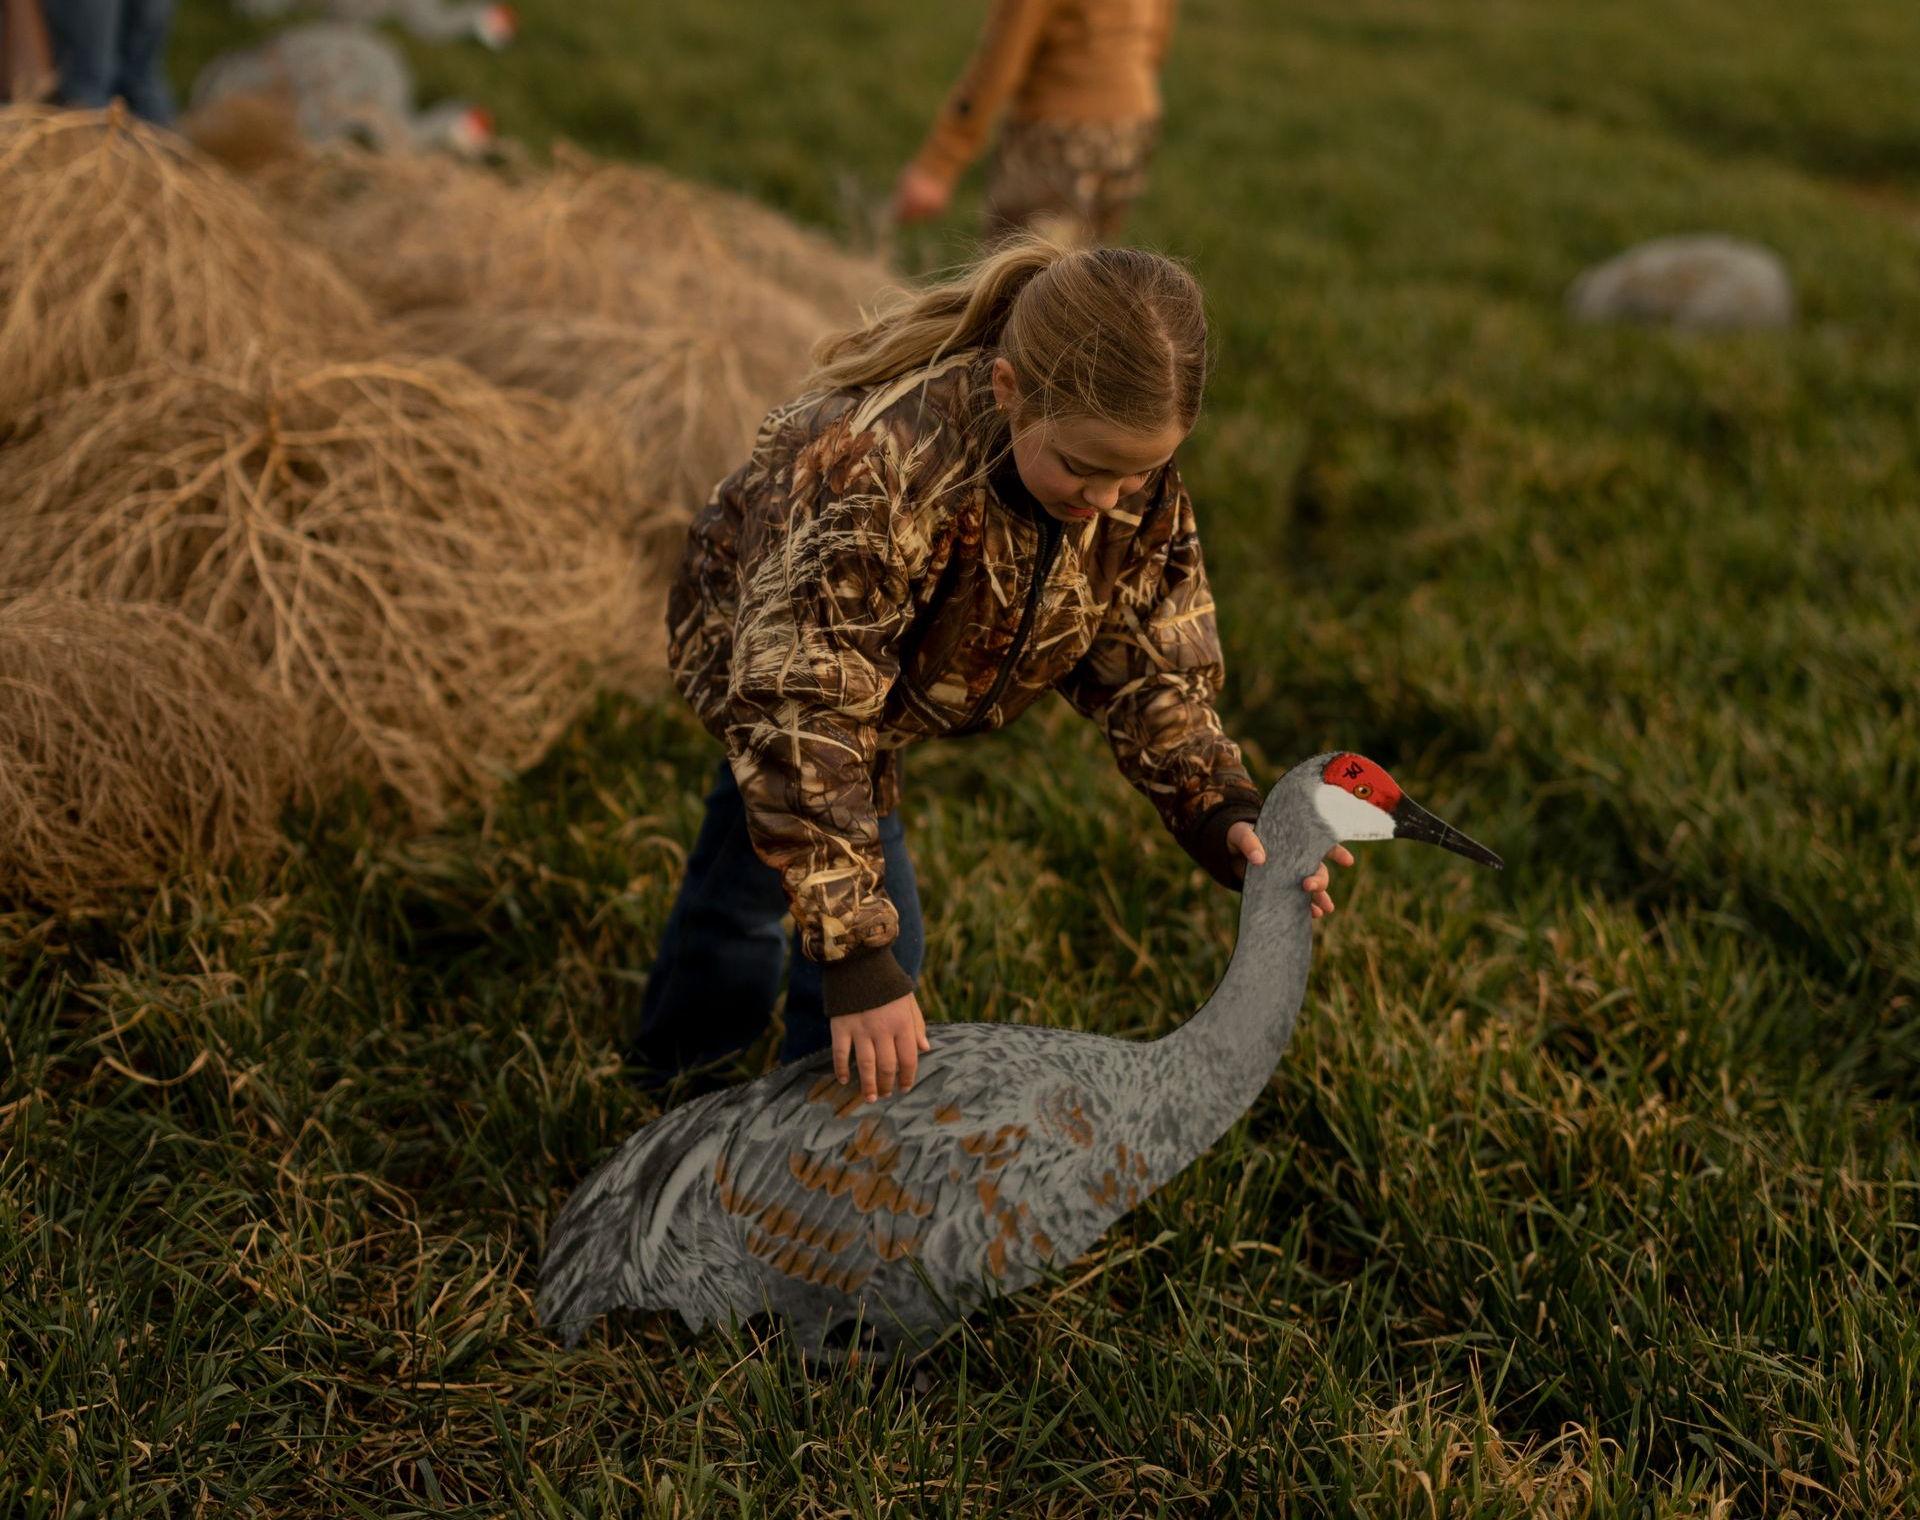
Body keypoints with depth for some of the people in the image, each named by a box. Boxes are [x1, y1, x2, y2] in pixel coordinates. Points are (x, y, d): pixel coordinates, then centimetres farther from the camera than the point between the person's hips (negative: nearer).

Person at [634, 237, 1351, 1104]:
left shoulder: (1137, 489, -28)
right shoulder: (880, 473, -49)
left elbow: (1150, 668, -16)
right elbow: (802, 717, -47)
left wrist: (1223, 812, -34)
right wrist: (858, 956, -48)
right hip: (755, 636, -7)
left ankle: (680, 1048, 57)